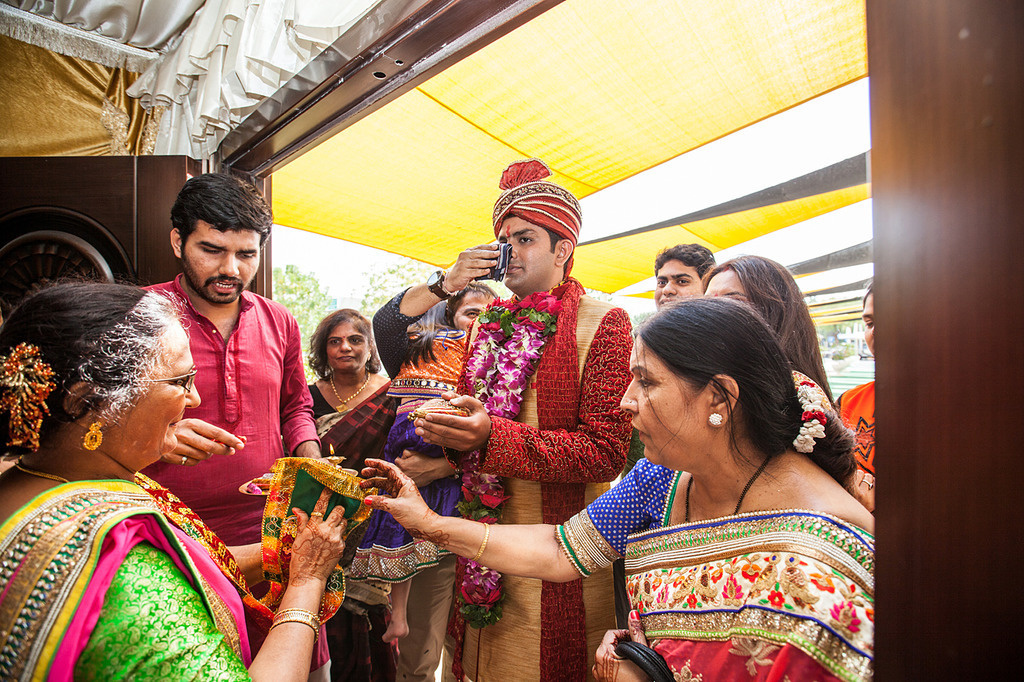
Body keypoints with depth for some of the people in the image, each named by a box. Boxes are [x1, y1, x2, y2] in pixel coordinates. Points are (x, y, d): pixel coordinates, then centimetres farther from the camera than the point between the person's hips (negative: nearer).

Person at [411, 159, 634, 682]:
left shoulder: (603, 323, -10)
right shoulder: (491, 323, 10)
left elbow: (604, 451, -16)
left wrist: (492, 435, -25)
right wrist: (446, 430, -5)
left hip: (559, 543, -5)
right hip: (485, 537, 6)